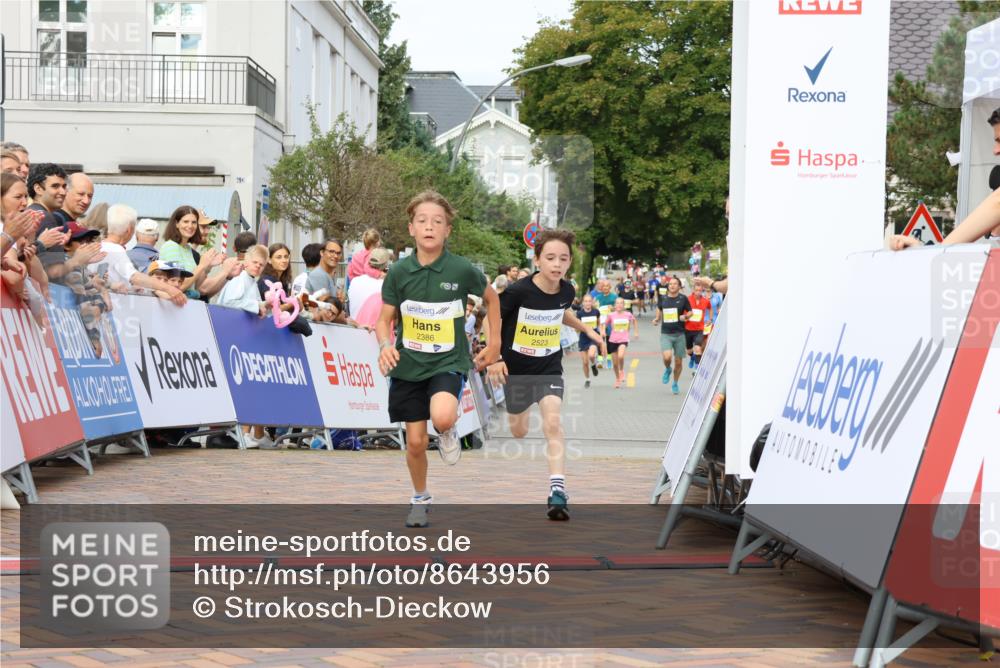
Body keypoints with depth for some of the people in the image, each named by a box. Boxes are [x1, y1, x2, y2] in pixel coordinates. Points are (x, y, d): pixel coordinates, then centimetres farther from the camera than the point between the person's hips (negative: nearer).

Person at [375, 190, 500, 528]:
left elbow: (491, 298, 9)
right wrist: (385, 346, -18)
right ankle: (420, 499, 32)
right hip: (408, 365, 2)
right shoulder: (398, 272, -7)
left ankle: (448, 433, 7)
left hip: (449, 362, -2)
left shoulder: (462, 270, -11)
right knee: (415, 442, 6)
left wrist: (495, 342, 10)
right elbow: (385, 320, 2)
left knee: (442, 418, -31)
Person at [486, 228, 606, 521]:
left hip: (549, 368, 2)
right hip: (516, 369, -1)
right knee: (518, 433, 13)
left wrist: (586, 329, 12)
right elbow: (492, 319, -9)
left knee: (553, 422, -20)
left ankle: (557, 490, -22)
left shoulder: (567, 291, -8)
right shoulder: (518, 291, -23)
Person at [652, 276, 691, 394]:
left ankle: (675, 384, 27)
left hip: (679, 334, 0)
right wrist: (656, 319, 4)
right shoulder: (663, 298, 4)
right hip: (665, 334, 0)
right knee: (667, 357, -22)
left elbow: (690, 312, 7)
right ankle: (667, 369, 14)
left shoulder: (683, 299, -2)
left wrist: (685, 316, -14)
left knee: (678, 362, 6)